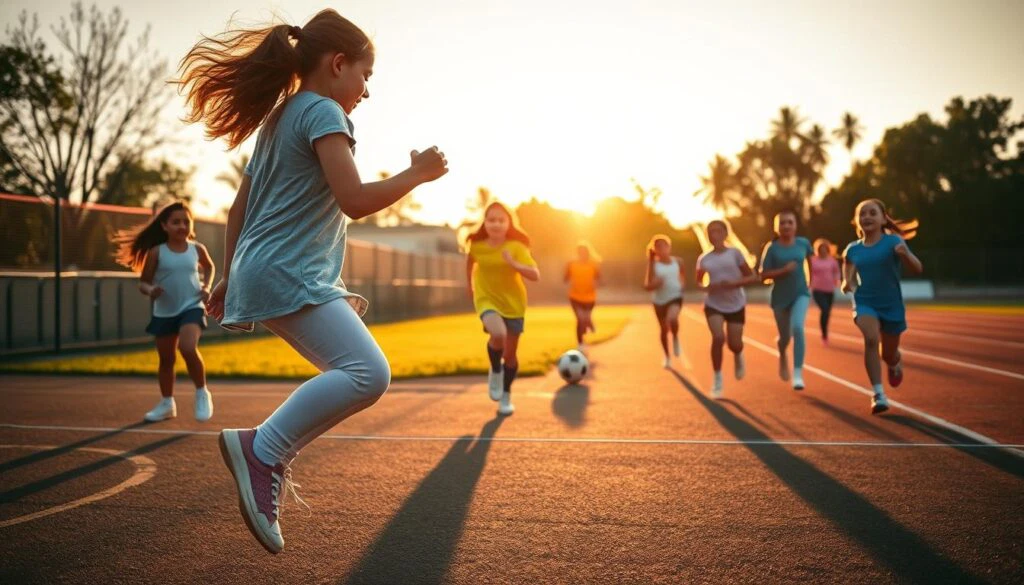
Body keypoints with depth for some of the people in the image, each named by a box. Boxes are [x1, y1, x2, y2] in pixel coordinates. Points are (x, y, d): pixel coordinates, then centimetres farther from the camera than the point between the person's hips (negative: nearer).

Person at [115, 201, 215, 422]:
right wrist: (150, 290, -24)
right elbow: (143, 282, -1)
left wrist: (207, 286, 4)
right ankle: (167, 404, 30)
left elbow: (209, 267, 22)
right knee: (166, 359, 12)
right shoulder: (157, 252, -5)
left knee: (188, 348, -26)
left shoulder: (197, 249, 0)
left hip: (192, 307, -1)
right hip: (164, 312, 2)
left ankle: (202, 394, -6)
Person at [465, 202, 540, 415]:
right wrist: (470, 285, 22)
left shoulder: (516, 247, -17)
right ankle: (495, 371, -1)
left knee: (511, 353, 7)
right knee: (498, 334, -30)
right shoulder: (477, 246, -11)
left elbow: (535, 275, -25)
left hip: (513, 303, 0)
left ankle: (506, 396, 29)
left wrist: (514, 264, -39)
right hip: (487, 300, 0)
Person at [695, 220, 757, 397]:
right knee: (718, 338, -21)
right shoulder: (704, 259, 2)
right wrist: (707, 287, -8)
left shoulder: (734, 253, -5)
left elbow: (752, 277, -3)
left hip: (736, 305, -1)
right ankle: (717, 379, -6)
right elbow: (699, 282, 16)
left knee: (734, 344, -2)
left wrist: (734, 284, -20)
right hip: (713, 305, 1)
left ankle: (738, 356, 38)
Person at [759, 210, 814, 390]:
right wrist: (784, 270, -24)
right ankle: (783, 356, 50)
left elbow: (810, 257, 20)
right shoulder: (772, 248, -10)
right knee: (785, 336, 11)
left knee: (797, 328, -24)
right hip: (780, 297, 0)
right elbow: (763, 275, -11)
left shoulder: (803, 243, -3)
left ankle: (798, 373, -17)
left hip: (800, 293, 0)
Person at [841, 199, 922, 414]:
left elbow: (917, 269, -15)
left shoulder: (893, 241, -8)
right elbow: (849, 279, 11)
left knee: (889, 354, 12)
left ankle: (895, 365, 52)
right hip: (865, 302, 1)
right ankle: (878, 393, -23)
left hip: (891, 304, -1)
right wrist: (847, 284, -13)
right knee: (871, 338, -28)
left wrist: (905, 255, -36)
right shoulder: (853, 250, 2)